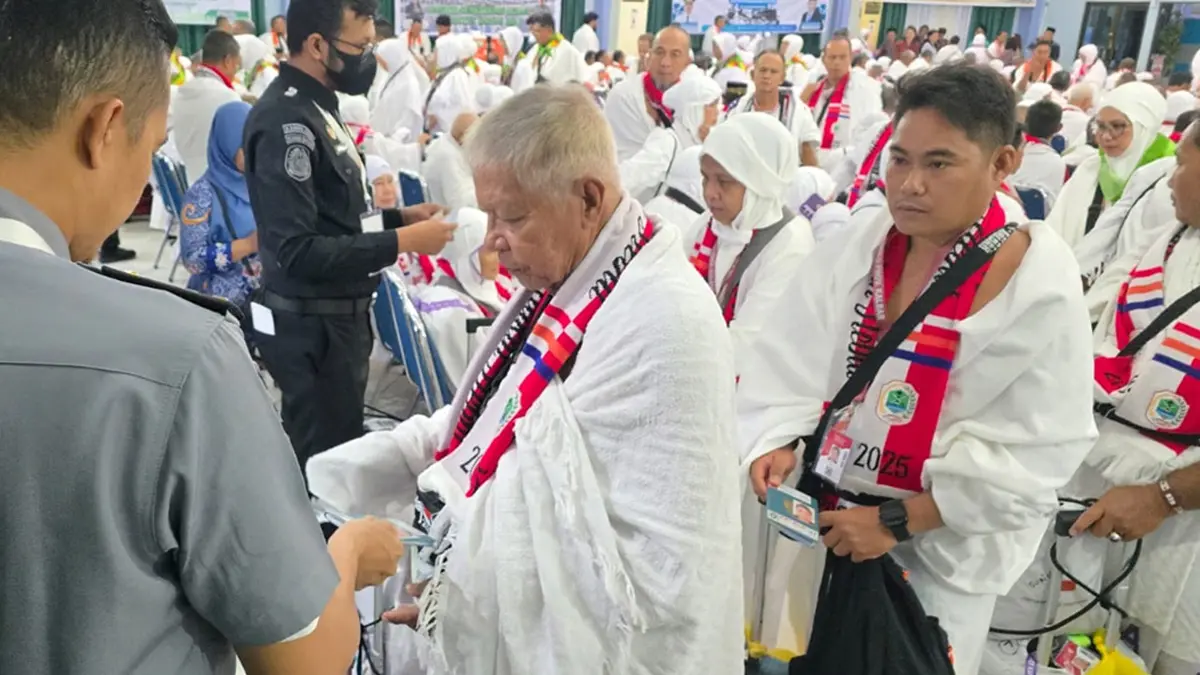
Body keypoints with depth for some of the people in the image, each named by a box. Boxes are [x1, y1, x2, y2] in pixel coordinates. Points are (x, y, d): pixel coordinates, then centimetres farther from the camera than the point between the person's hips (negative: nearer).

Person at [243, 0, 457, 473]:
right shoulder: (286, 122, -21)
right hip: (312, 324, -9)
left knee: (337, 449, 21)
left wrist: (400, 216, 6)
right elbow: (299, 252, -26)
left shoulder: (315, 108, 9)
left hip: (335, 314, 9)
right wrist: (401, 242, -23)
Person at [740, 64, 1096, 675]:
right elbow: (789, 362, -3)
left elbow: (1032, 451, -16)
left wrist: (897, 520, -19)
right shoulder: (853, 248, -5)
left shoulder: (1041, 288, -15)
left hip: (942, 548, -3)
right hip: (819, 515, 4)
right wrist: (777, 440, -20)